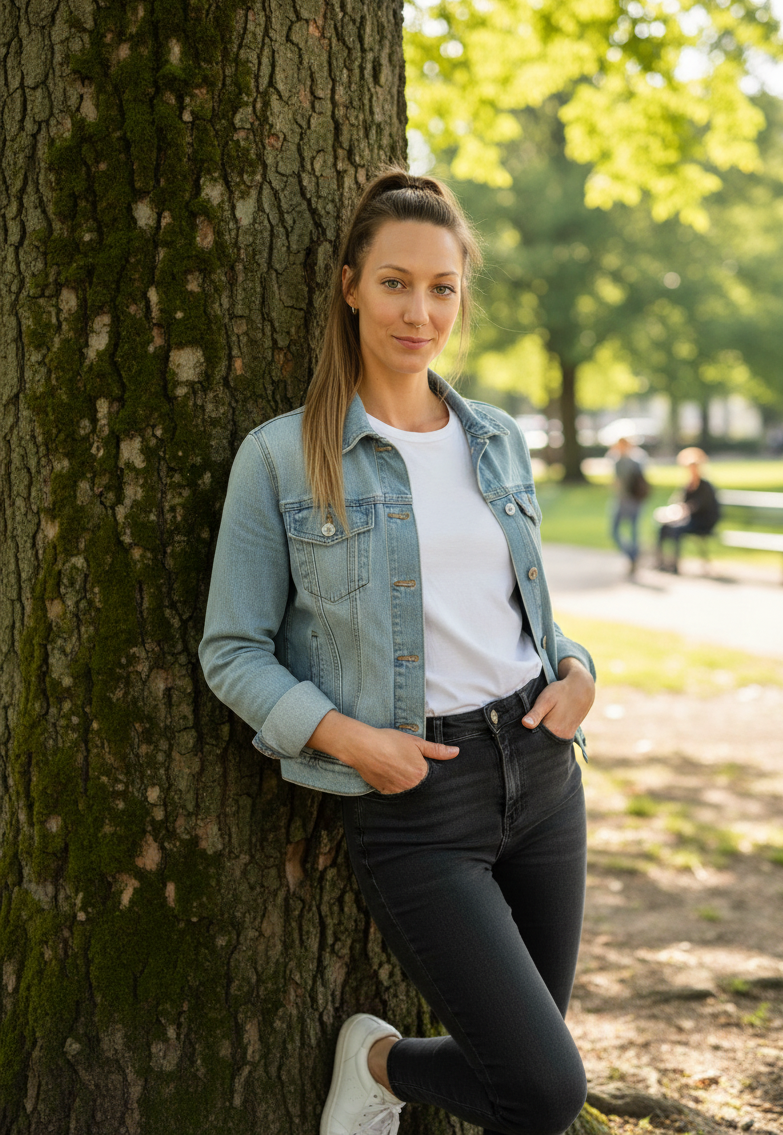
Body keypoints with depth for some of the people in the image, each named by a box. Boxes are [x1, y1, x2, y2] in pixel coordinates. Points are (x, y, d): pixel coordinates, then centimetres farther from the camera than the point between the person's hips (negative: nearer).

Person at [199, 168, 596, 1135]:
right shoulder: (282, 456, -7)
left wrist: (576, 671, 0)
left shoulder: (498, 440, 8)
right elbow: (233, 653, -4)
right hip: (412, 798, -5)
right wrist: (342, 735, -19)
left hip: (539, 766, 6)